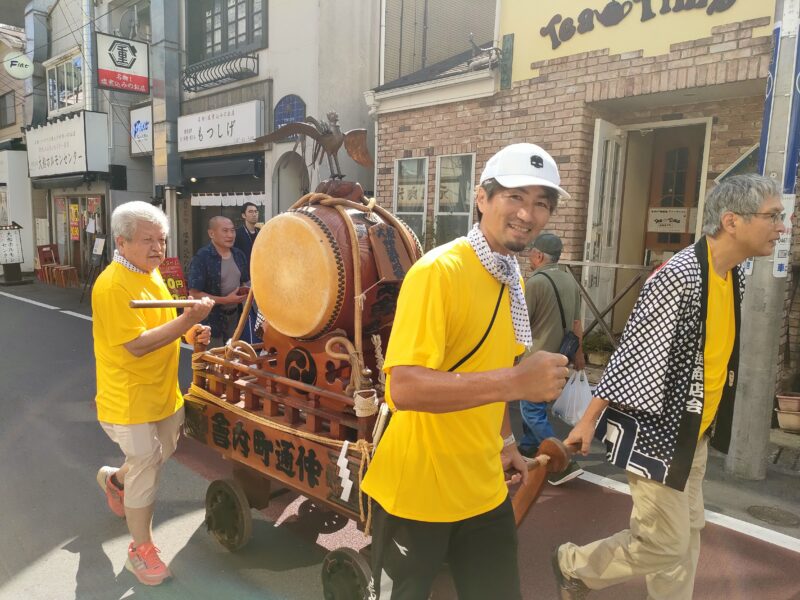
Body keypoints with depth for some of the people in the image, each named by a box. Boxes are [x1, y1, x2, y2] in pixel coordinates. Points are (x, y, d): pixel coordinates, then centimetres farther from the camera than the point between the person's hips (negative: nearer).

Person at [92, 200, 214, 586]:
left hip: (163, 392, 9)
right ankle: (141, 550, 25)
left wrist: (190, 330, 1)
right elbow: (137, 345, -28)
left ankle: (115, 479, 53)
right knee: (146, 468, 4)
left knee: (163, 453, 24)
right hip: (130, 398, -9)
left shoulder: (151, 274, 6)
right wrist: (188, 320, -32)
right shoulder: (112, 285, -23)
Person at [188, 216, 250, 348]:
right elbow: (194, 294, -18)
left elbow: (245, 281, 19)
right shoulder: (202, 257, -16)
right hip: (212, 319, -6)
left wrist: (246, 290, -5)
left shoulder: (239, 255, 5)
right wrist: (226, 300, -22)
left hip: (235, 315, 6)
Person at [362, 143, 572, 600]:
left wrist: (505, 442, 17)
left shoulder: (514, 281, 5)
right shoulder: (438, 271, -22)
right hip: (417, 492, -7)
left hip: (484, 489, 7)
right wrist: (517, 382, -34)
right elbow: (403, 387, -30)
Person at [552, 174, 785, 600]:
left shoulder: (736, 276, 4)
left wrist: (705, 425, 21)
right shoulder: (678, 276, -23)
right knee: (666, 543, 2)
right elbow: (632, 353, -21)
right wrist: (589, 419, -15)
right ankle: (572, 564, 24)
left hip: (692, 432, 9)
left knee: (686, 533, 19)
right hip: (655, 430, -8)